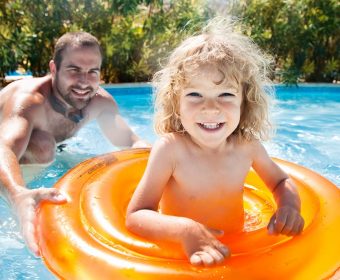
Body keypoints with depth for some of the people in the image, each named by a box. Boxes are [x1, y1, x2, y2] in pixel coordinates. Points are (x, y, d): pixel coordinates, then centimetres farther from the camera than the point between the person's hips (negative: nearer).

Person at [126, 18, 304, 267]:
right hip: (179, 257, -2)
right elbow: (135, 217, -22)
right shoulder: (169, 149, -22)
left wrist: (289, 205, -14)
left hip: (234, 251, 3)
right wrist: (184, 230, -38)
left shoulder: (248, 145, -11)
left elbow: (281, 181, 6)